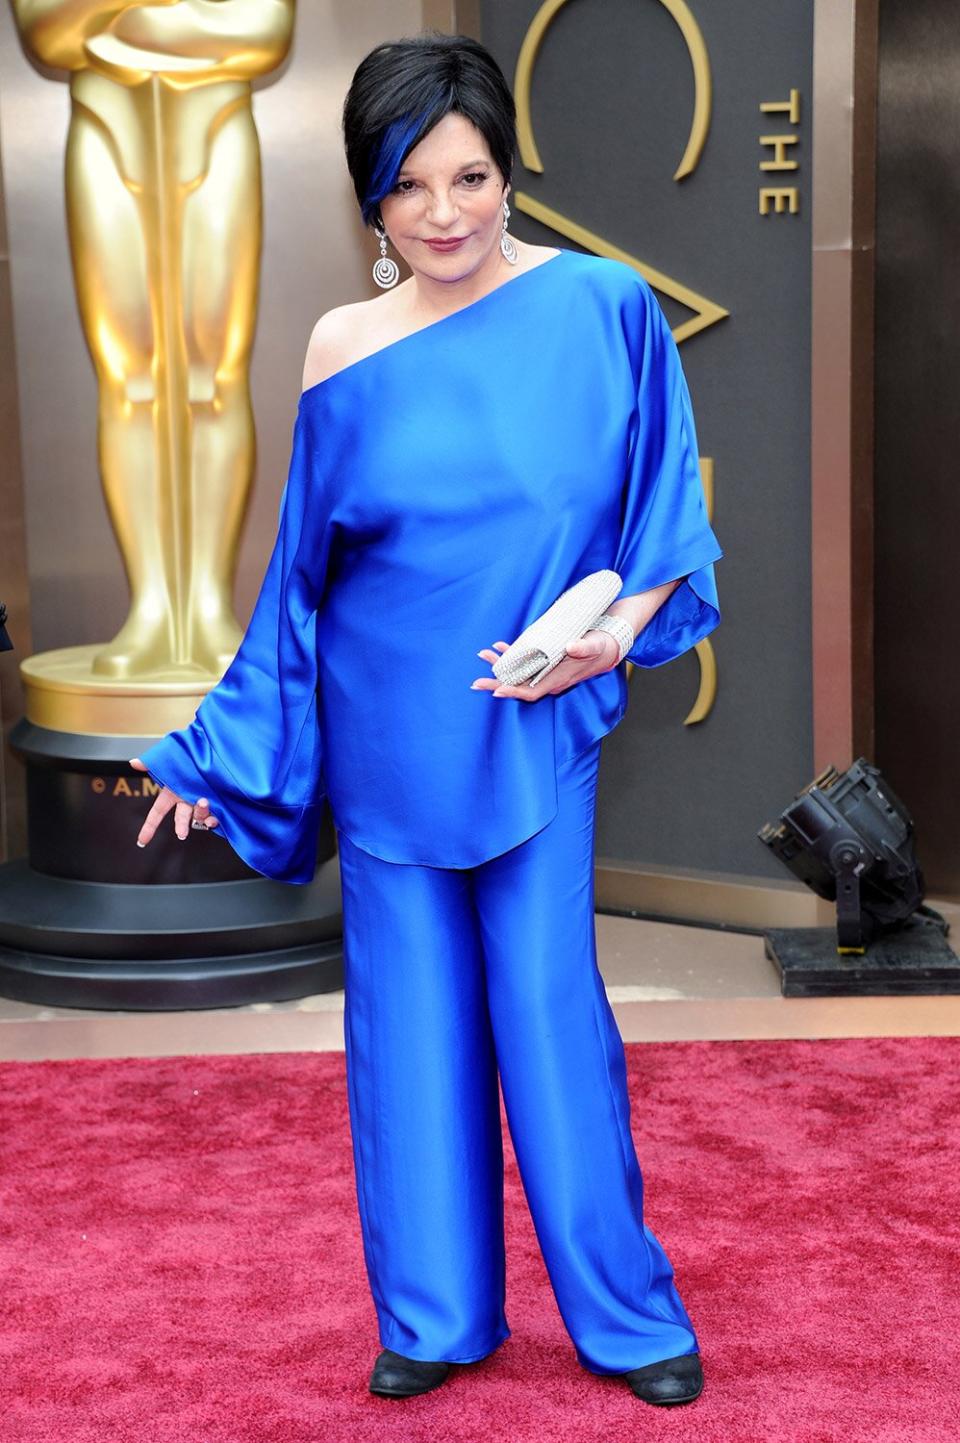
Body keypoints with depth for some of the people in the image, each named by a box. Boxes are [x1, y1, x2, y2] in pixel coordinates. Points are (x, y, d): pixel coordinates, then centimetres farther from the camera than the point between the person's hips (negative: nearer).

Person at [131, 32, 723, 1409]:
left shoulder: (605, 308, -5)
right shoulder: (346, 350, 0)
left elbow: (668, 519, 2)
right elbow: (301, 574, 7)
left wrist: (616, 630, -16)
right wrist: (217, 754, 9)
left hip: (536, 733, -2)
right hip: (387, 739, 2)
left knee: (551, 1008, 2)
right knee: (410, 1014, 8)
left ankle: (627, 1312, 19)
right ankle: (436, 1315, 24)